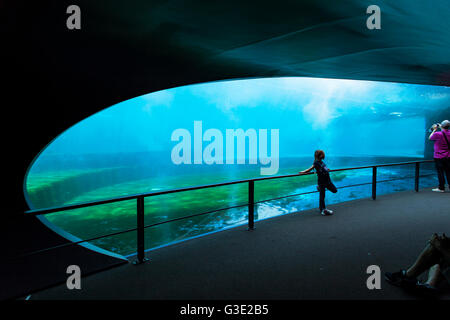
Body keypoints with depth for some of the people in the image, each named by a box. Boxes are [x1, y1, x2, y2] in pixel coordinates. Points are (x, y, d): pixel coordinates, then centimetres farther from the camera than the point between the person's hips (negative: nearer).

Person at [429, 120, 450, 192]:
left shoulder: (437, 134, -19)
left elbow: (430, 138, 0)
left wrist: (434, 130, 8)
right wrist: (440, 128, 21)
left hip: (439, 157, -6)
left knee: (440, 172, 0)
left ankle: (441, 188, 4)